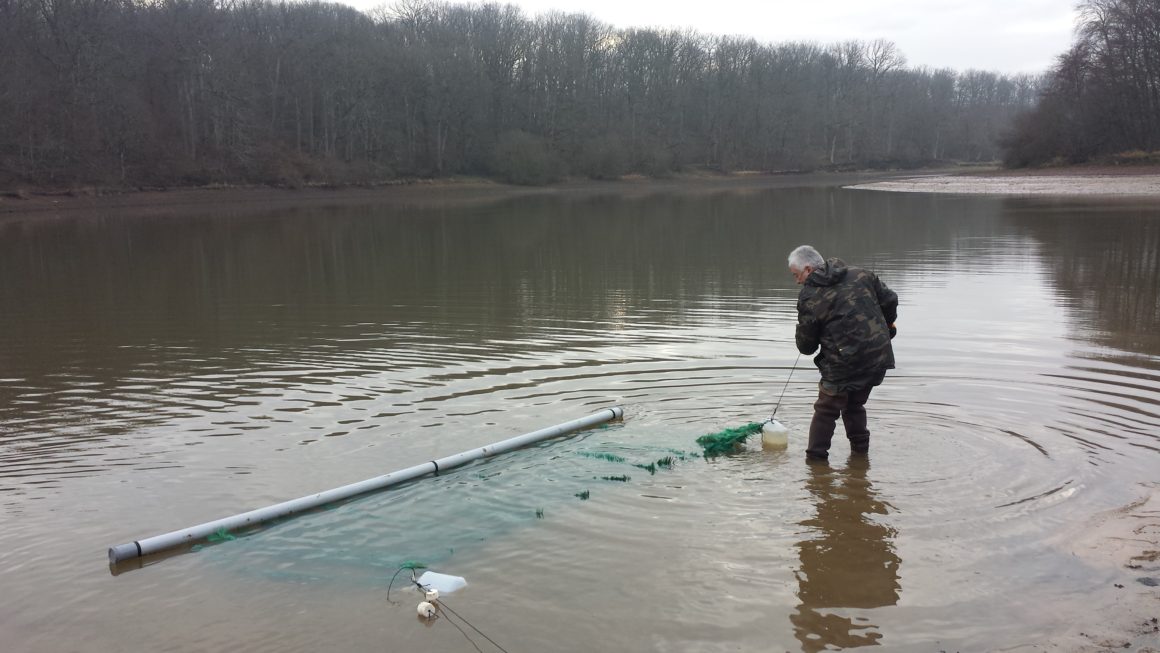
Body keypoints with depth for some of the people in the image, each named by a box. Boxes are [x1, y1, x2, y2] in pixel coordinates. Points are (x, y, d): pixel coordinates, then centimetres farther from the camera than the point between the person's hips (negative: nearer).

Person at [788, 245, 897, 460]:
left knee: (826, 409, 9)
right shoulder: (861, 275, 5)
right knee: (855, 403, 24)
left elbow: (806, 347, -3)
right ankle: (860, 450, 30)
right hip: (879, 357, 6)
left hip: (844, 364, -6)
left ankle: (815, 457, 10)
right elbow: (890, 300, 10)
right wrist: (887, 326, 26)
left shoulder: (809, 297, -9)